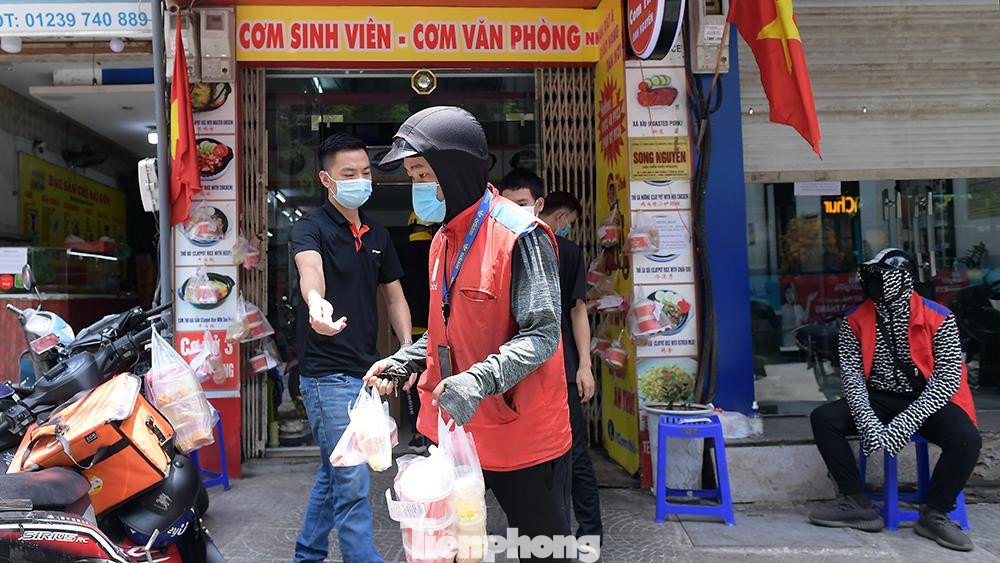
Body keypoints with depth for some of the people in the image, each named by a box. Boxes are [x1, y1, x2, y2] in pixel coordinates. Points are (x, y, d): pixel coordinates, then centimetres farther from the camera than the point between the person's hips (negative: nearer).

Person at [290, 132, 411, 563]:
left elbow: (394, 298, 16)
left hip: (365, 373, 7)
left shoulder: (377, 236, 12)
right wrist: (316, 302, -55)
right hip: (328, 375, -7)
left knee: (334, 473, 19)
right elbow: (309, 268, -32)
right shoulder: (311, 229, -9)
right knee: (352, 483, -7)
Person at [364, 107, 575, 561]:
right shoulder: (444, 240, 10)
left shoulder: (520, 236, -16)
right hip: (454, 430, 8)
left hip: (522, 435, -7)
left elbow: (541, 336, -19)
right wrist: (403, 360, 7)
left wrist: (479, 380, -31)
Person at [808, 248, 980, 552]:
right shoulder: (855, 322, -3)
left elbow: (947, 378, -16)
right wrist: (866, 420, -24)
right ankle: (859, 506, -11)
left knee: (966, 439, -31)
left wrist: (906, 422, -27)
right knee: (823, 418, -19)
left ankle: (934, 515, -8)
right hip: (877, 401, 3)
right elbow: (852, 375, -7)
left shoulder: (939, 319, -11)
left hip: (925, 401, -2)